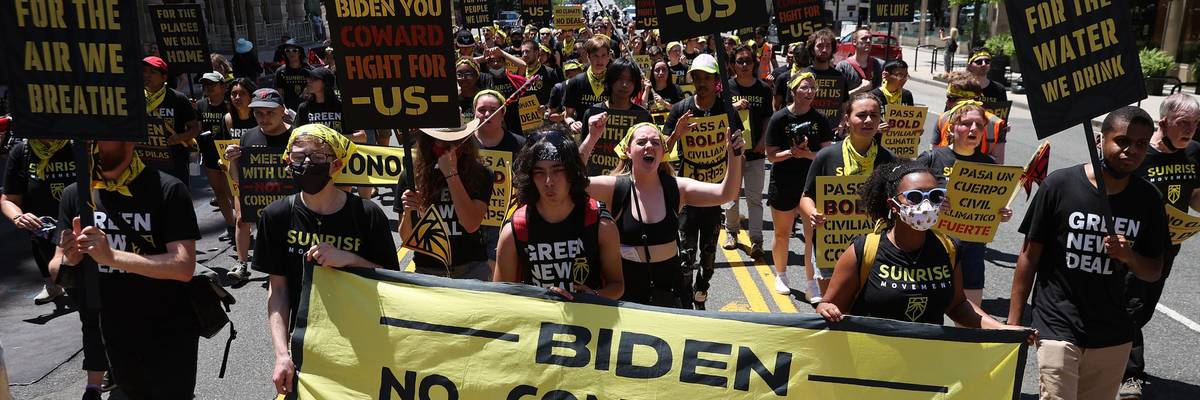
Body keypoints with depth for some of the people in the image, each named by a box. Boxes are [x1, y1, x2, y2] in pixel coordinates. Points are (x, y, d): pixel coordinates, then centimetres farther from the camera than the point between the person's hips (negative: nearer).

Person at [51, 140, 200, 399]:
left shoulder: (167, 190, -18)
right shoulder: (74, 194, -3)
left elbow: (184, 267, -25)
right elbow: (56, 273, 1)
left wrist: (111, 255, -32)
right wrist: (70, 260, -21)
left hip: (170, 334, -5)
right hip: (115, 334, 5)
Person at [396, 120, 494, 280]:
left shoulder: (480, 175, -5)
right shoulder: (412, 177, -1)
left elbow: (471, 225, -18)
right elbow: (406, 239, 5)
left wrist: (451, 174, -17)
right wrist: (408, 211, -17)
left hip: (471, 270, -1)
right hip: (427, 270, 2)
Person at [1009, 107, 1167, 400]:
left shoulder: (1148, 199, 3)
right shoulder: (1059, 185, -8)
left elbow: (1154, 272, 10)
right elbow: (1029, 257, -3)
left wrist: (1128, 256, -14)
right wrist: (1013, 324, -4)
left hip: (1113, 335, 4)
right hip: (1058, 328, -4)